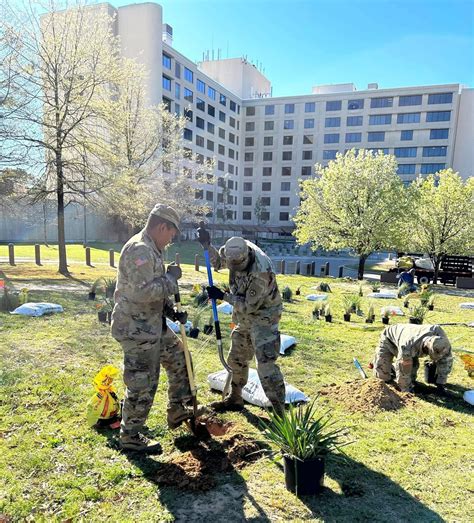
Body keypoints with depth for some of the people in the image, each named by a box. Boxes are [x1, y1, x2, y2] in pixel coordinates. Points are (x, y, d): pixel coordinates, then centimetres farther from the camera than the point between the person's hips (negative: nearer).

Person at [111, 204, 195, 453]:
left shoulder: (151, 249, 13)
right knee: (142, 384, 0)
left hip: (154, 325, 11)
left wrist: (171, 311, 11)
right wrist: (171, 277, -17)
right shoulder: (139, 250, -21)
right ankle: (130, 437, 18)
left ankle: (177, 412, 37)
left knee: (178, 360, 21)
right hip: (136, 329, -11)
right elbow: (143, 292, -30)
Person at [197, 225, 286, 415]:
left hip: (263, 316, -8)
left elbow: (249, 305, -25)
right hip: (245, 315, 8)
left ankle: (279, 412, -5)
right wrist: (206, 244, -10)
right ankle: (235, 399, 39)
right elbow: (217, 261, 6)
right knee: (236, 358, 20)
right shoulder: (237, 249, -13)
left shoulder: (261, 271, -34)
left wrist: (222, 296, -20)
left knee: (266, 365, -14)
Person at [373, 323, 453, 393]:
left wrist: (440, 384, -15)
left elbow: (446, 359, -17)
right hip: (389, 339, -5)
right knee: (382, 375, -13)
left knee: (414, 365, -16)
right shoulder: (408, 346, -47)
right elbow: (403, 371, -33)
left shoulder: (440, 335, -32)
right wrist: (407, 391, -22)